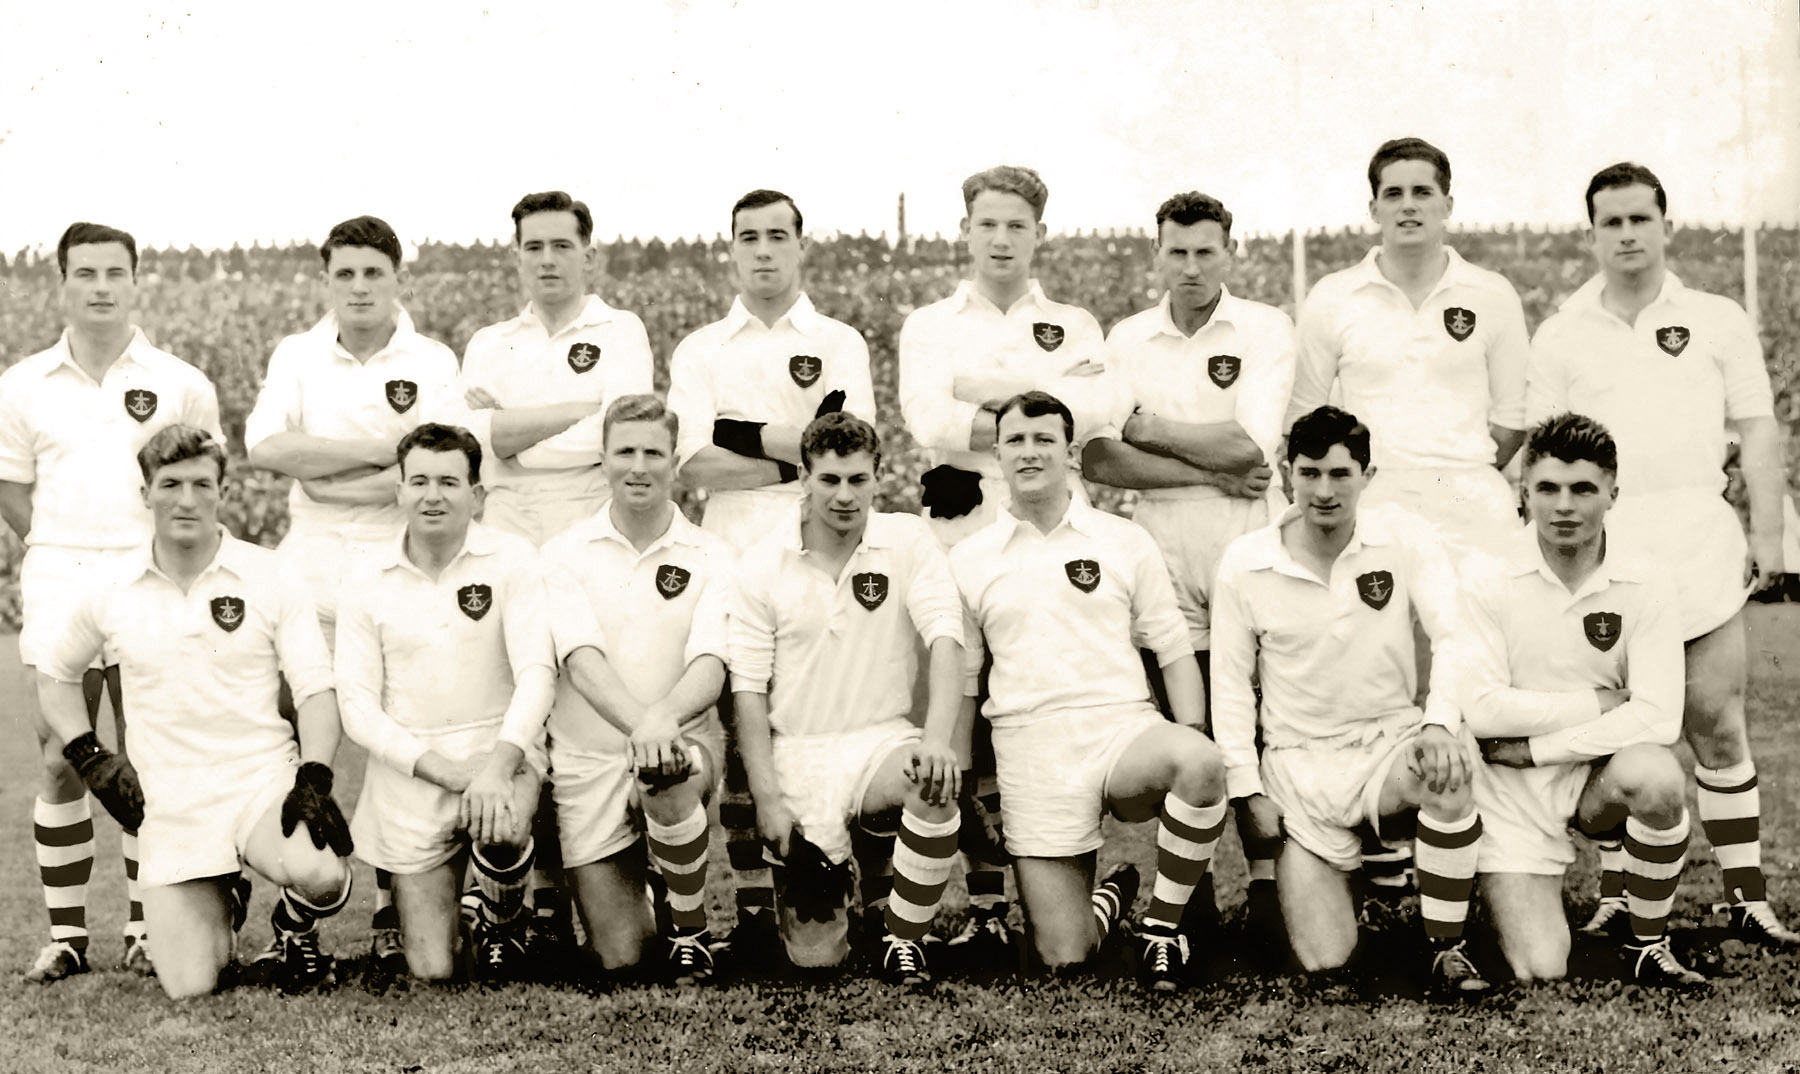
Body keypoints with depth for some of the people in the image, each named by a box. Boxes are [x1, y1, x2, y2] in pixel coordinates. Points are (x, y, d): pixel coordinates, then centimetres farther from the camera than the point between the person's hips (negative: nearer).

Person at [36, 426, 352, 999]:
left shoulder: (270, 579, -2)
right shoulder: (111, 592, 4)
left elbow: (315, 689, -2)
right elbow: (55, 674, 21)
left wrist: (313, 779, -18)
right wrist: (89, 757, 7)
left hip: (264, 780, -2)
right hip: (170, 805, 2)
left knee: (320, 876, -34)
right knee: (189, 988, -5)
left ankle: (296, 924, 6)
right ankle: (223, 898, 31)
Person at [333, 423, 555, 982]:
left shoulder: (512, 559, -3)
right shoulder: (367, 583, 2)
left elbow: (537, 672, -11)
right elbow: (357, 706, -1)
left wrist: (496, 767, -26)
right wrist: (442, 768, -15)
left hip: (501, 751, -1)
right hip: (409, 774, 1)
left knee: (500, 833, -37)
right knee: (432, 971, -3)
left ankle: (503, 922, -1)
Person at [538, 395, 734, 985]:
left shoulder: (712, 557, -1)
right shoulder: (565, 553, -1)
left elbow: (710, 667, -14)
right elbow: (583, 663, -15)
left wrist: (663, 716, -37)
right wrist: (638, 724, -35)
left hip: (685, 742, 0)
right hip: (588, 758, 0)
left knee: (666, 785, -38)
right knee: (619, 959, -5)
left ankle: (691, 929, -12)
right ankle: (623, 890, 32)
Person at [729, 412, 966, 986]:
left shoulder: (909, 541, -1)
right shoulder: (764, 563, 0)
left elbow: (946, 640, -13)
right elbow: (748, 687, 0)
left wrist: (938, 739, -31)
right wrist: (766, 798, -9)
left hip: (882, 740, 0)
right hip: (798, 753, 0)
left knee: (936, 783, -37)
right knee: (814, 958, -5)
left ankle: (904, 938, -12)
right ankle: (827, 874, 32)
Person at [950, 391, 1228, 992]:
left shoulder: (1124, 541, 11)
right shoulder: (967, 562, 11)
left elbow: (1173, 650, 10)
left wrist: (1192, 737, -6)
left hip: (1124, 728, 0)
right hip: (1031, 745, 0)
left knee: (1199, 762, -37)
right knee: (1063, 956, -12)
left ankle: (1164, 922, -12)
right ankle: (1113, 896, 25)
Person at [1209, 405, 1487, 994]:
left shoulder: (1405, 537, -5)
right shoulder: (1243, 564, -4)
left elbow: (1455, 636, -11)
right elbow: (1231, 684, 2)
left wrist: (1440, 722, -29)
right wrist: (1250, 789, -3)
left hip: (1390, 739, 0)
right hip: (1300, 762, 0)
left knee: (1448, 773, -38)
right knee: (1323, 959, -11)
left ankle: (1446, 948, -16)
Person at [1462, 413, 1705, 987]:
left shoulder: (1645, 588, -6)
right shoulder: (1488, 583, -8)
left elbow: (1657, 718, -15)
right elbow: (1481, 710, -15)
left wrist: (1533, 747, -16)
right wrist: (1601, 703, -15)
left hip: (1600, 782, 1)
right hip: (1512, 795, -1)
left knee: (1657, 774, -34)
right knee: (1541, 972, -14)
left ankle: (1648, 944, -9)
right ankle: (1513, 897, 24)